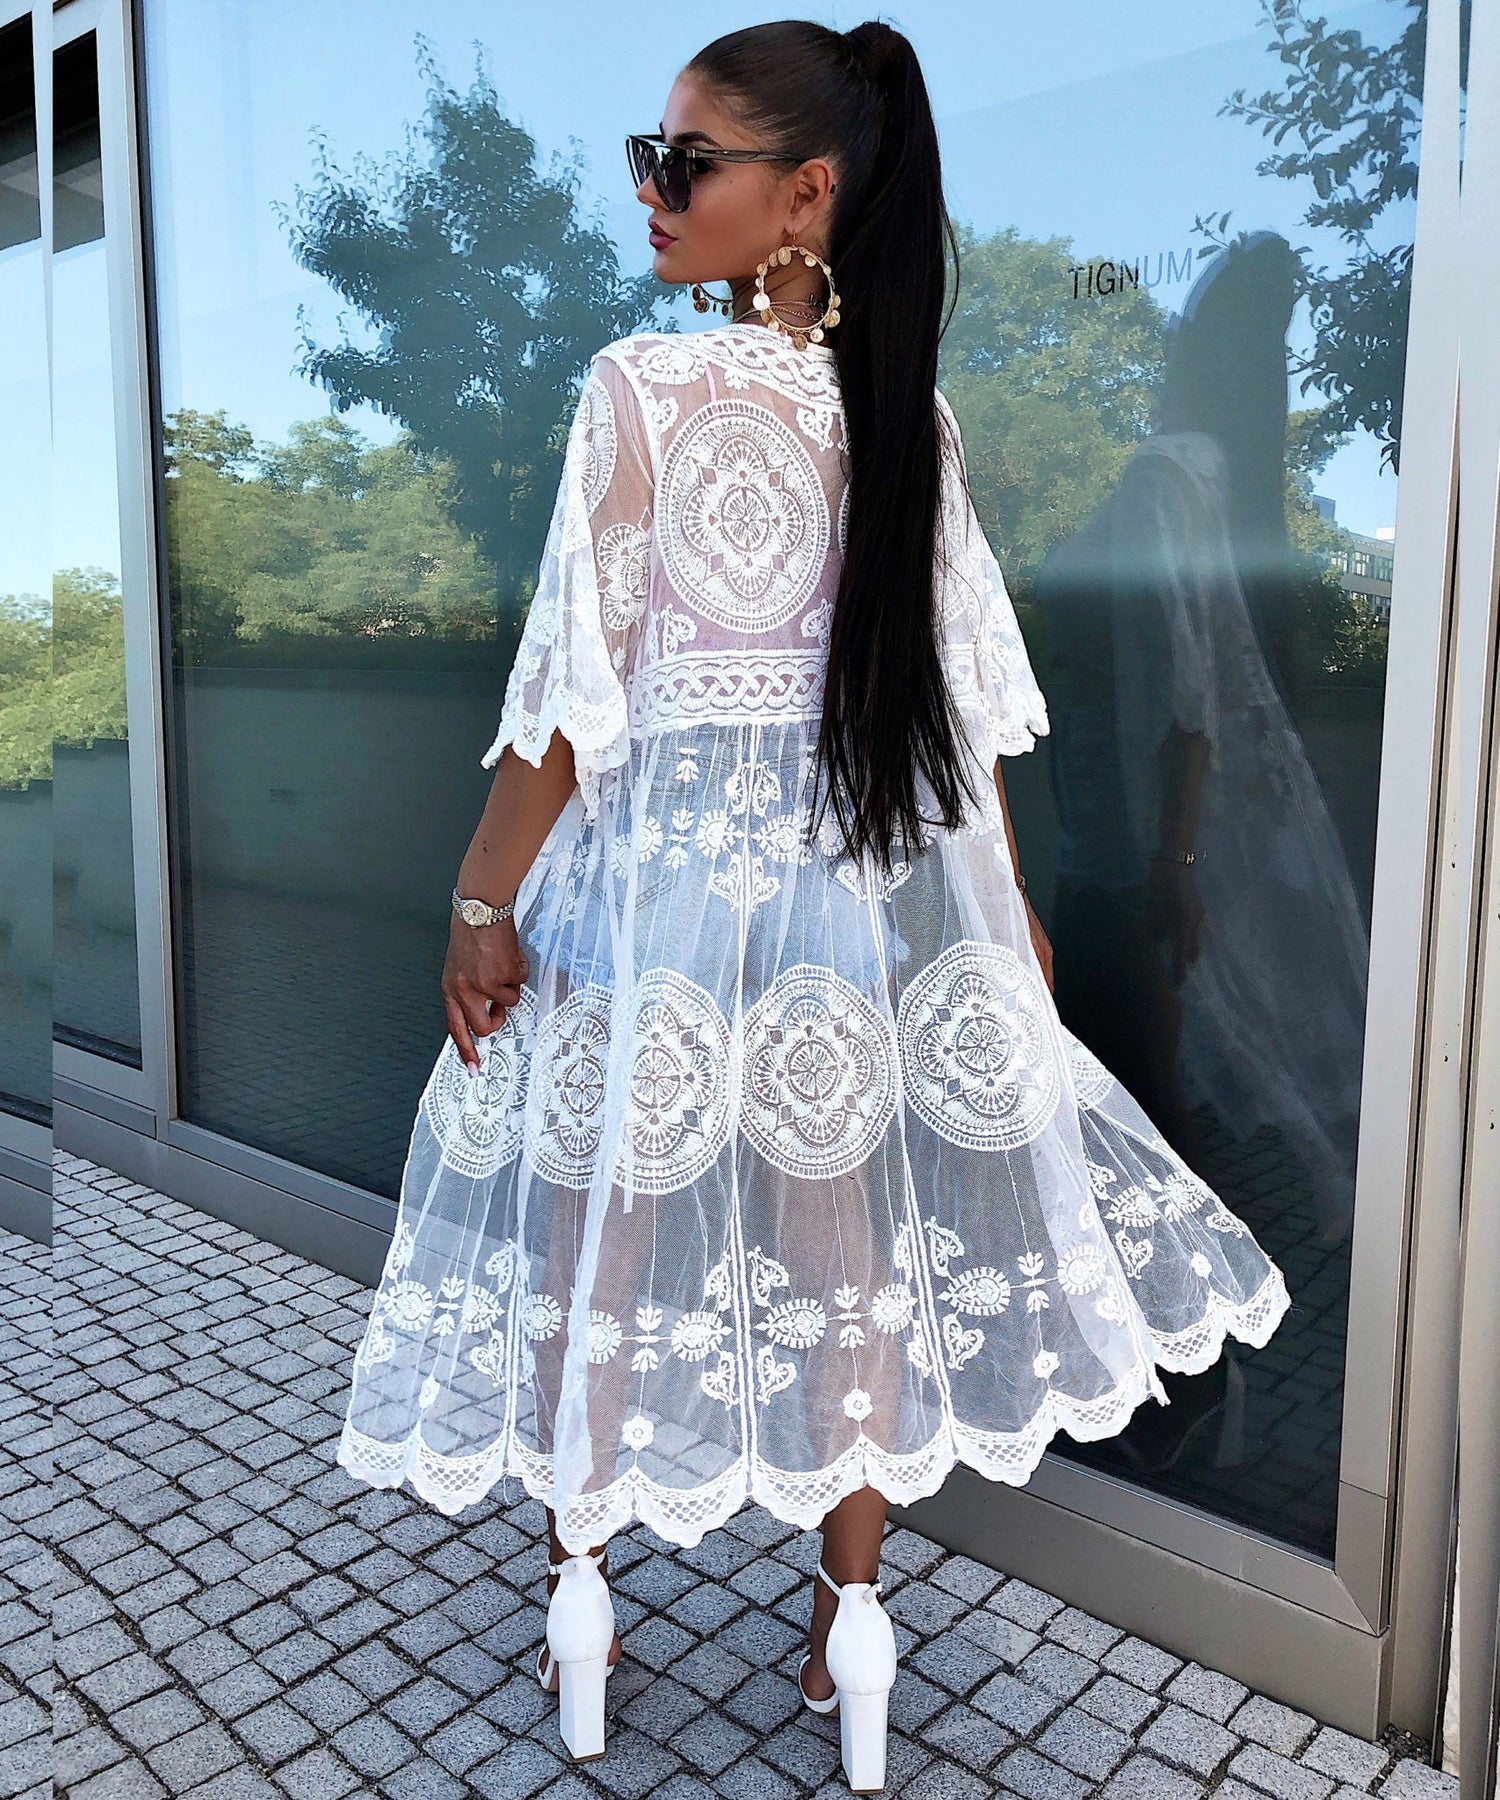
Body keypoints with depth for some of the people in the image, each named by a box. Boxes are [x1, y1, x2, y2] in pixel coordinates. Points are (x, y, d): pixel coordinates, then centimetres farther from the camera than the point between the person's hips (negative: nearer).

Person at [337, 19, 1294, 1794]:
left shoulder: (640, 386, -12)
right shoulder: (913, 408, 3)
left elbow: (575, 684, -12)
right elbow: (964, 684, 5)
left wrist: (483, 899, -3)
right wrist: (1000, 895, 15)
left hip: (661, 859, -4)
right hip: (878, 863, 5)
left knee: (607, 1220, 14)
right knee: (854, 1237, 14)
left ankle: (580, 1608, 34)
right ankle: (850, 1635, 32)